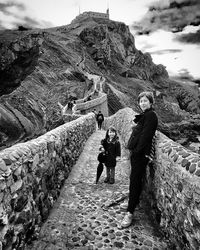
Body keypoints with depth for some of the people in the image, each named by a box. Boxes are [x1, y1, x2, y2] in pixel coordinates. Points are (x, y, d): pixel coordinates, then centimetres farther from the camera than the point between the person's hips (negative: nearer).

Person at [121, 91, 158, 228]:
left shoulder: (151, 115, -11)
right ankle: (136, 201, 37)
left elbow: (146, 135, -18)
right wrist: (132, 149, 7)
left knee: (135, 181, -7)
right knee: (137, 179, 20)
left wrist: (137, 150, -17)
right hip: (136, 152, 9)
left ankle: (130, 213, 0)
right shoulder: (145, 115, 18)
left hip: (141, 153, -9)